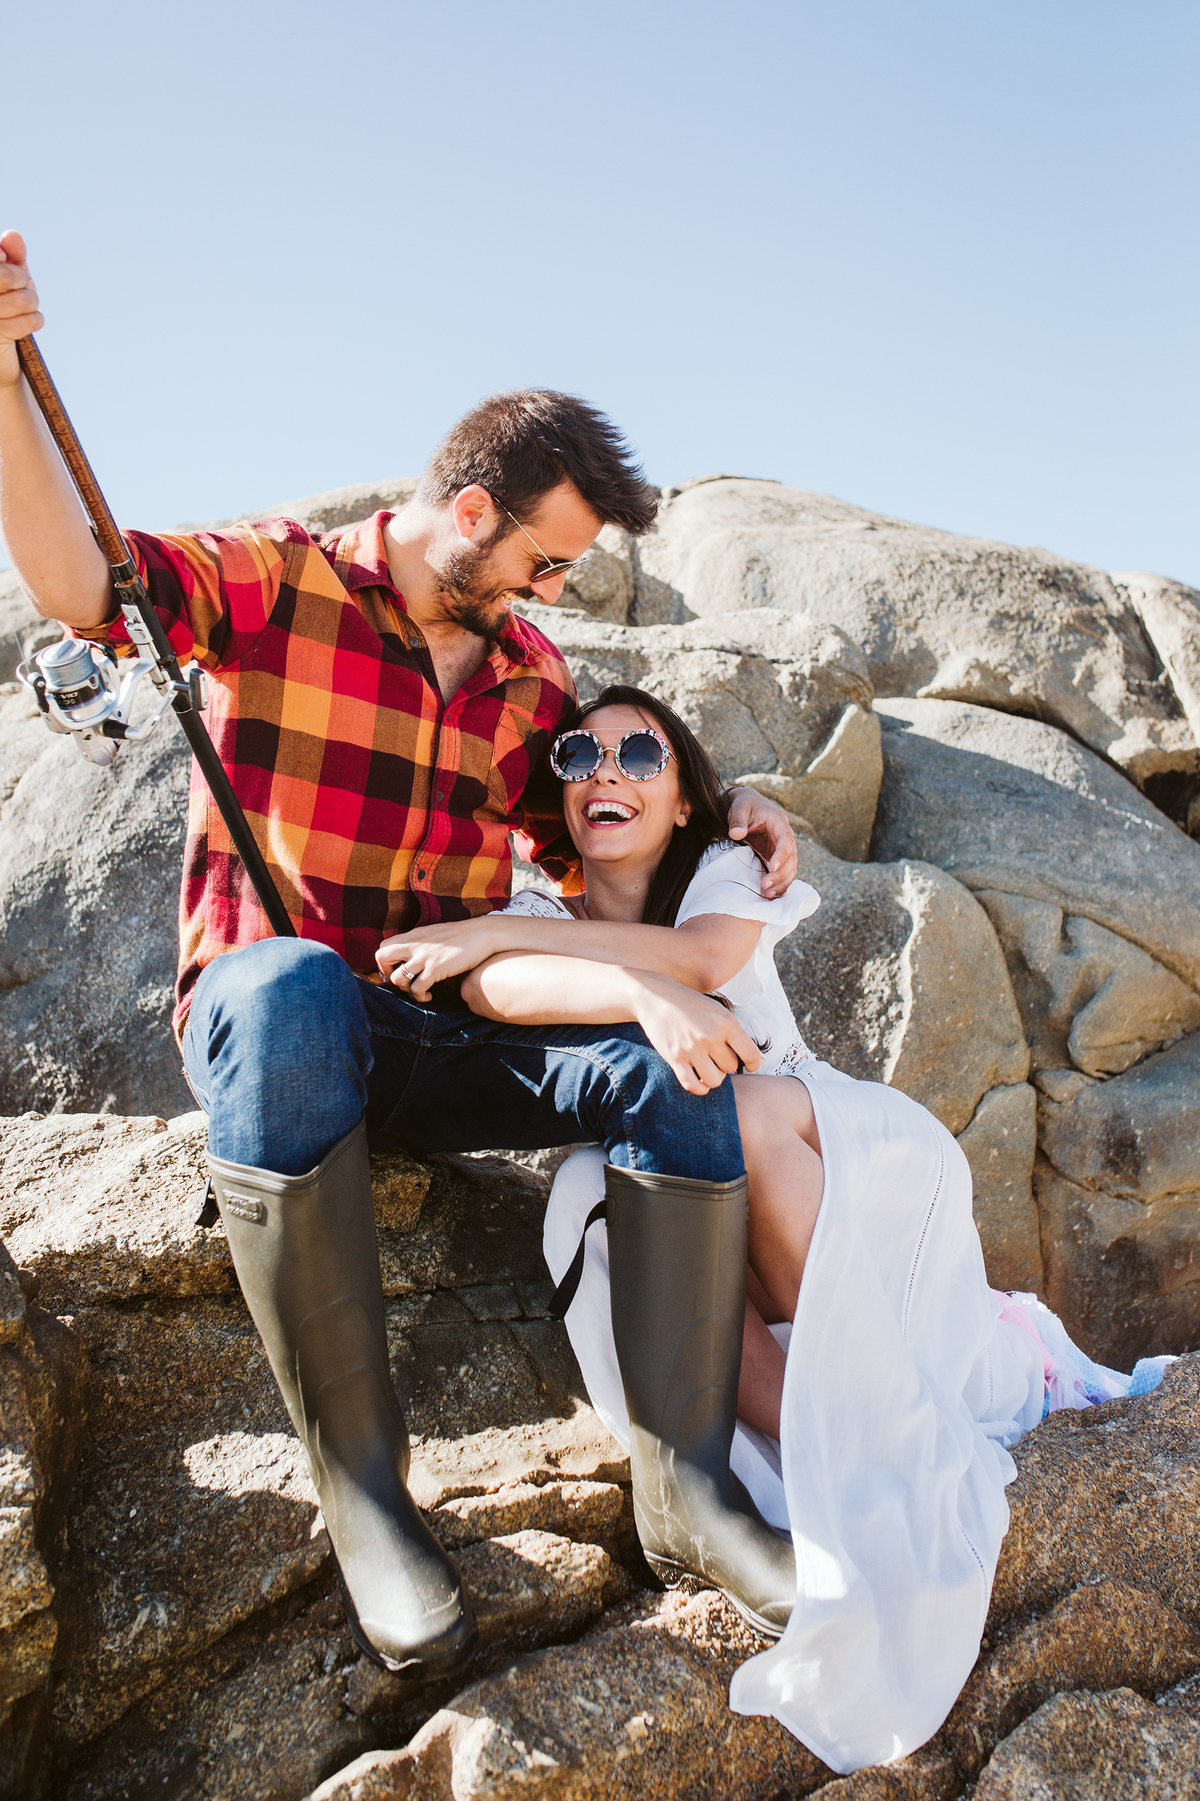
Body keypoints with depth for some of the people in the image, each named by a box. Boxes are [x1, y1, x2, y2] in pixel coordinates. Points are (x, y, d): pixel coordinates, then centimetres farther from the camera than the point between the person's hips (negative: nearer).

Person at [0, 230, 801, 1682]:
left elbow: (590, 843, 22)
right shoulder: (278, 581, -2)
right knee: (292, 989, -41)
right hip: (273, 1016, -4)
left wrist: (724, 824, 5)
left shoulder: (528, 674, 14)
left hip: (442, 1042, 5)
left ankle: (697, 1484, -18)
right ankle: (359, 1485, -31)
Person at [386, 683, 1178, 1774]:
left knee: (750, 1117, -33)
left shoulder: (721, 872, 3)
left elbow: (705, 956, -23)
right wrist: (646, 992, -43)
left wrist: (490, 932, -26)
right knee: (631, 1222, -33)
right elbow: (493, 988, -23)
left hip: (826, 1157, 0)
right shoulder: (539, 912, 3)